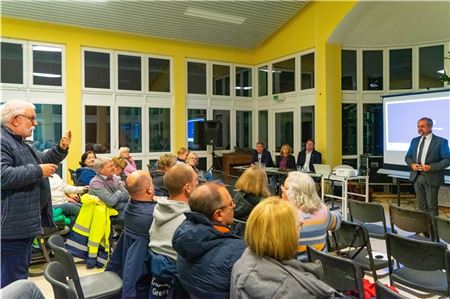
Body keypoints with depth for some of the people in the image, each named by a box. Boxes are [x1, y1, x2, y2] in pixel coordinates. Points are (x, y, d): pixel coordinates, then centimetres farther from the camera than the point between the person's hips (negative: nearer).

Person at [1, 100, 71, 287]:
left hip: (25, 223, 11)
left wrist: (61, 149, 10)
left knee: (21, 270, 22)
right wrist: (38, 171, -22)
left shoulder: (20, 142, 17)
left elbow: (40, 161, 26)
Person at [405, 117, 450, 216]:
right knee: (421, 205, 14)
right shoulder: (415, 141, 10)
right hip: (417, 176, 5)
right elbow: (408, 157, 15)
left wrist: (431, 167, -21)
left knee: (432, 205, 3)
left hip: (431, 178, -5)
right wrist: (412, 164, -7)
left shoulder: (441, 141, -6)